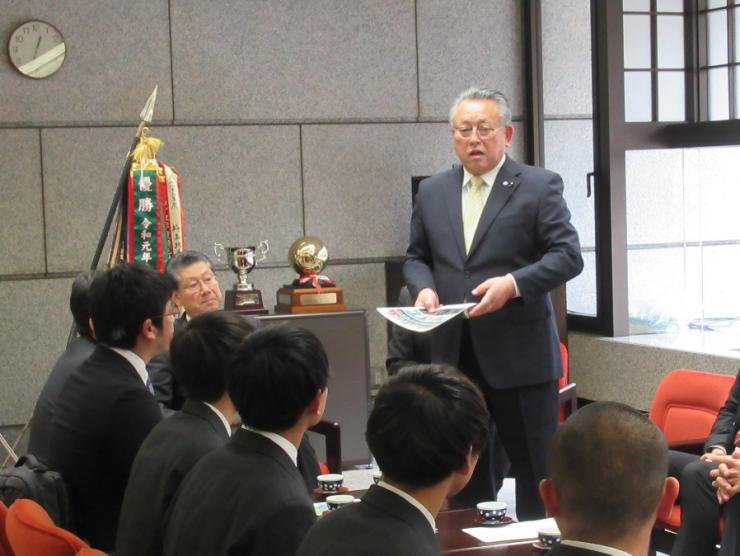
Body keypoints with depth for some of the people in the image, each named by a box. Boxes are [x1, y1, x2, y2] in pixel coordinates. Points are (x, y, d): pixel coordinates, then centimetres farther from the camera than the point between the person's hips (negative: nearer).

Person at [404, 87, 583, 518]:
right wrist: (423, 287, -4)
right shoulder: (432, 192, 11)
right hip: (454, 355, 5)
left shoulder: (540, 186, -3)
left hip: (520, 355, -4)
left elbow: (568, 255, -9)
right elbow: (416, 256, 18)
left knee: (537, 469, 3)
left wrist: (513, 284, -22)